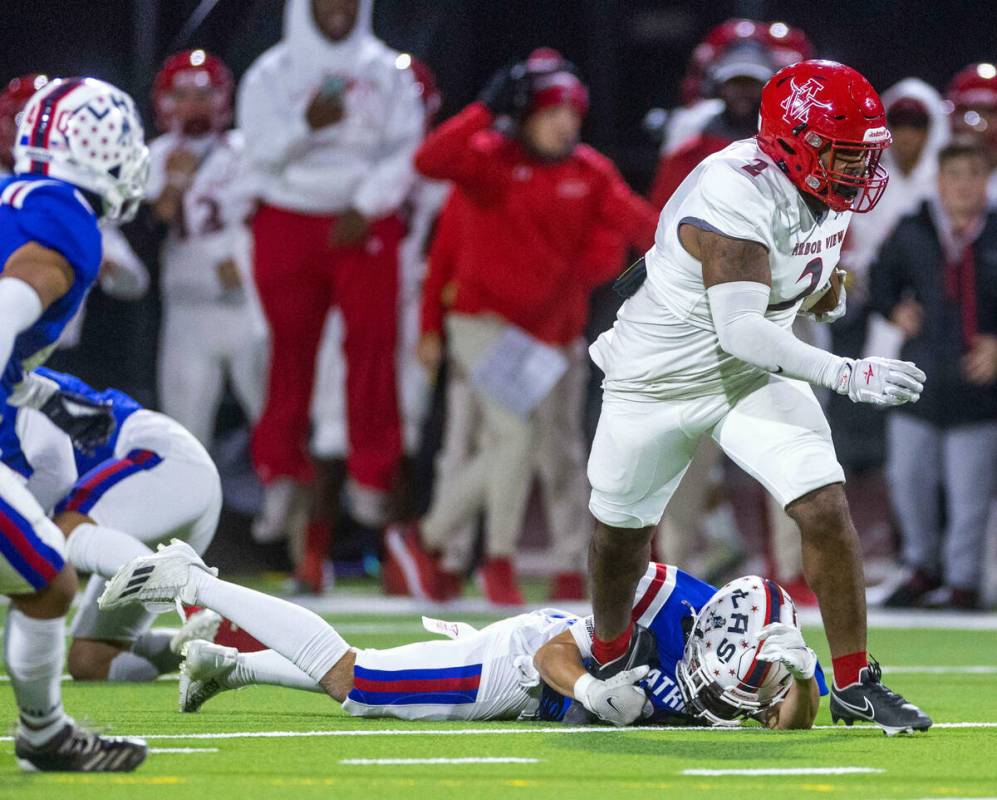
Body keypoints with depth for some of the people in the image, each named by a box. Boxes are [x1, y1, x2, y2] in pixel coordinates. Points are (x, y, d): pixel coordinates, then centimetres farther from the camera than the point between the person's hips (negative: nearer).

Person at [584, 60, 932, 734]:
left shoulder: (826, 189, -10)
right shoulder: (737, 195, -34)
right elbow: (741, 330, -42)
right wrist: (847, 375, -46)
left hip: (753, 377, 5)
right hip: (659, 383, -5)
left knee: (827, 510, -13)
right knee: (622, 530, 16)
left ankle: (855, 685, -2)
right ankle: (610, 660, 45)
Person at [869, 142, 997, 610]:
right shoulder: (912, 233, 2)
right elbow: (882, 277, 17)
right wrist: (895, 310, -2)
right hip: (919, 380, 3)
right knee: (909, 479, 10)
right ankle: (923, 567, 30)